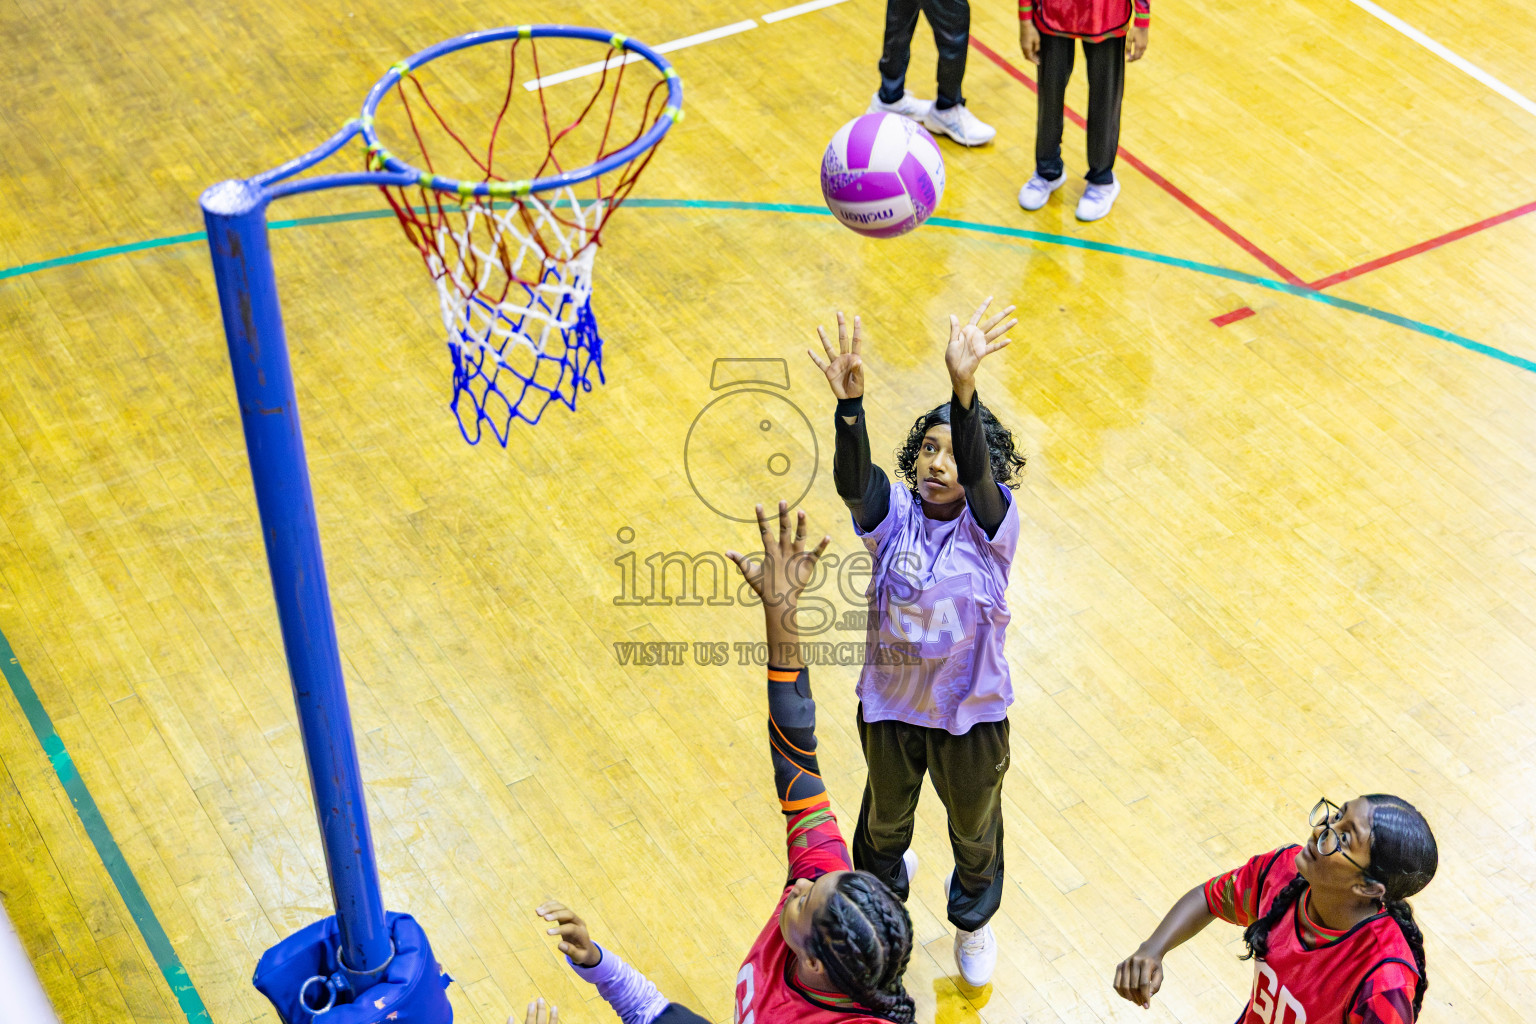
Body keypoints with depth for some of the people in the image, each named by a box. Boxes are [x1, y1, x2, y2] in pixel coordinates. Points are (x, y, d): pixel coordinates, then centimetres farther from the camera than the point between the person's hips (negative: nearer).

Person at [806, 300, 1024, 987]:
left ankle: (974, 918, 55)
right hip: (890, 704, 2)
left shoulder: (990, 525, -21)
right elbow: (852, 478, -38)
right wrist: (849, 403, -59)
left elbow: (978, 468, -43)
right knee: (885, 817, 29)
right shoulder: (892, 514, -17)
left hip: (971, 713, -1)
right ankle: (880, 892, 62)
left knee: (975, 830, 24)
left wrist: (964, 388, -62)